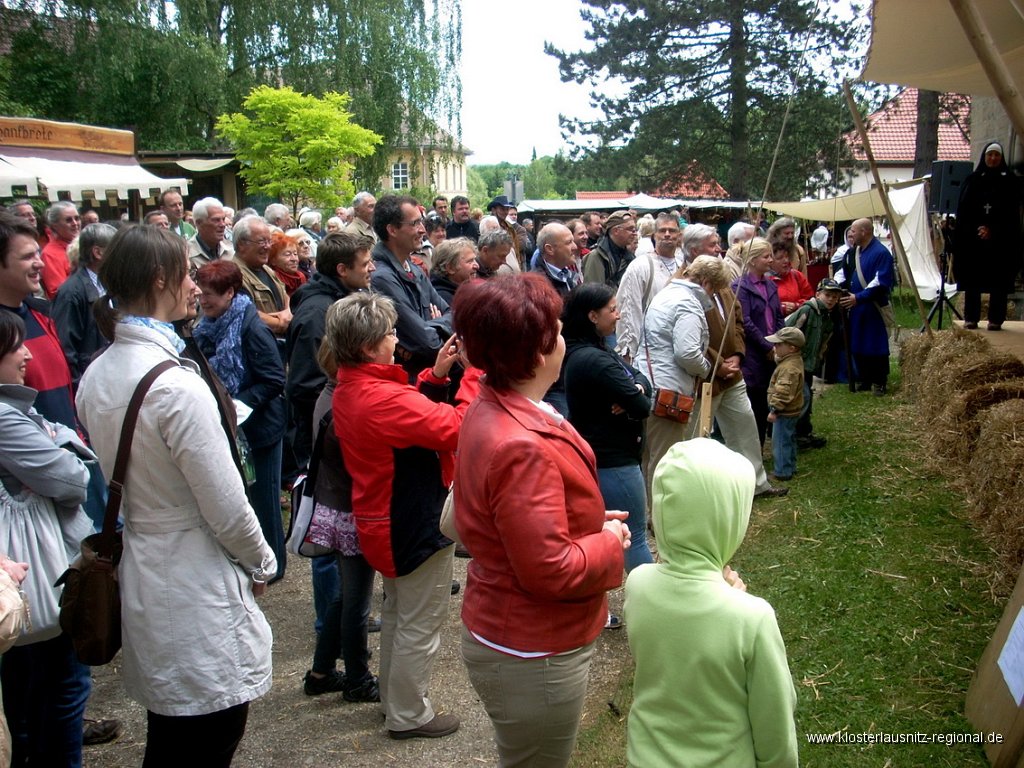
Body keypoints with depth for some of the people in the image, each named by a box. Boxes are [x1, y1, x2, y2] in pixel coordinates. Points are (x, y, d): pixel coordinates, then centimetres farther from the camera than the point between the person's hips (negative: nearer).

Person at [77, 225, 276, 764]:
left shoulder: (95, 377, 2)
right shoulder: (176, 385, -24)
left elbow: (115, 476, 10)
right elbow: (225, 507, -20)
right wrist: (262, 564, -3)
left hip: (137, 574, 8)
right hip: (195, 587, -8)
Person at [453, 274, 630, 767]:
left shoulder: (489, 410, 0)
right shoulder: (523, 448, -33)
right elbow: (552, 570, -29)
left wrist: (590, 521, 4)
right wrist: (609, 543, -12)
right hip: (534, 658, -10)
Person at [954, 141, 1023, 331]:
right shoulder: (973, 180, 9)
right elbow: (963, 211, 2)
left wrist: (992, 230, -12)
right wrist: (976, 229, -11)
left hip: (1001, 239, -1)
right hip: (973, 239, 1)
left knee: (998, 279, -1)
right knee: (972, 279, 0)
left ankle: (996, 319, 2)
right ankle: (971, 318, 6)